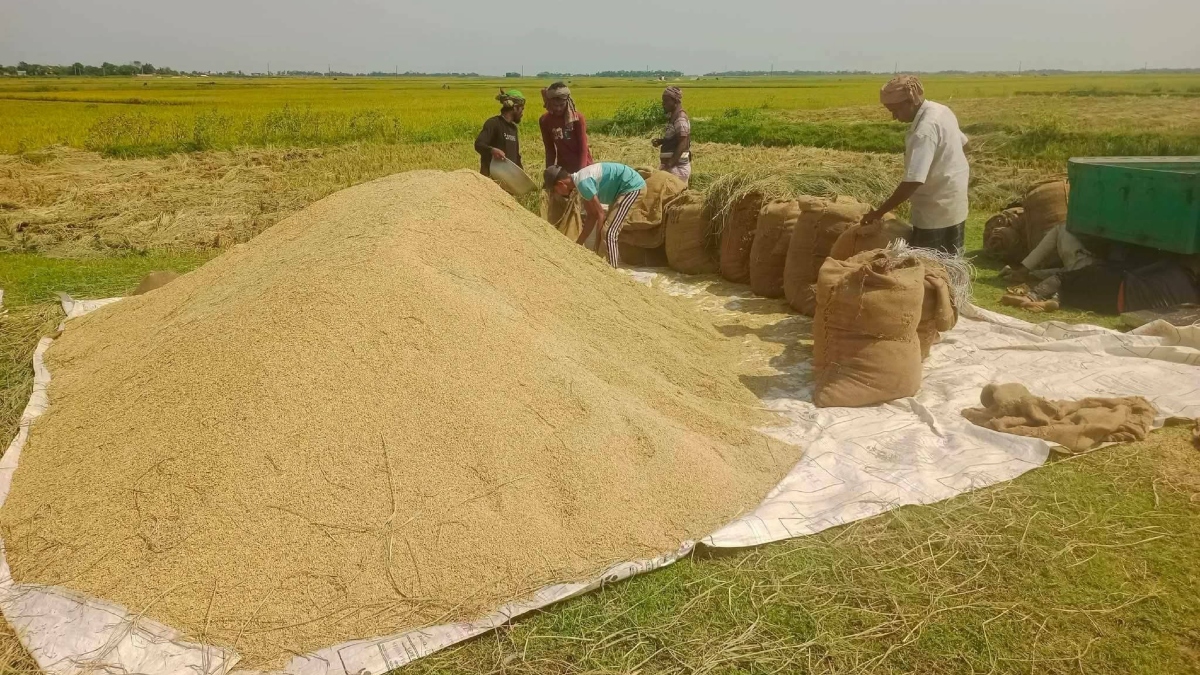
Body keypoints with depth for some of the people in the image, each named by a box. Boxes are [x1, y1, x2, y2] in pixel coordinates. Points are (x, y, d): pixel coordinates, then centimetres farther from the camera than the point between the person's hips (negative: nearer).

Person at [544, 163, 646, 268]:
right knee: (612, 232, 18)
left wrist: (598, 249, -10)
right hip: (630, 186, 10)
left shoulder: (583, 183, -20)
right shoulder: (581, 180, 10)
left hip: (632, 186, -10)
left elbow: (600, 214, -17)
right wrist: (578, 244, 15)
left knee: (608, 233, -12)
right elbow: (591, 216, 13)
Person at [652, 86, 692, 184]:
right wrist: (661, 141, 5)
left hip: (677, 168, -10)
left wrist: (669, 164, -25)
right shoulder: (674, 117, 13)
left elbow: (682, 145, -22)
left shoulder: (680, 119, -16)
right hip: (674, 166, 10)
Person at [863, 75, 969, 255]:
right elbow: (963, 144, 19)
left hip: (937, 214, -10)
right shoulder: (941, 110, 4)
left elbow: (913, 182, -31)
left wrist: (879, 212, -26)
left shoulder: (924, 130, -26)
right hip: (954, 206, 10)